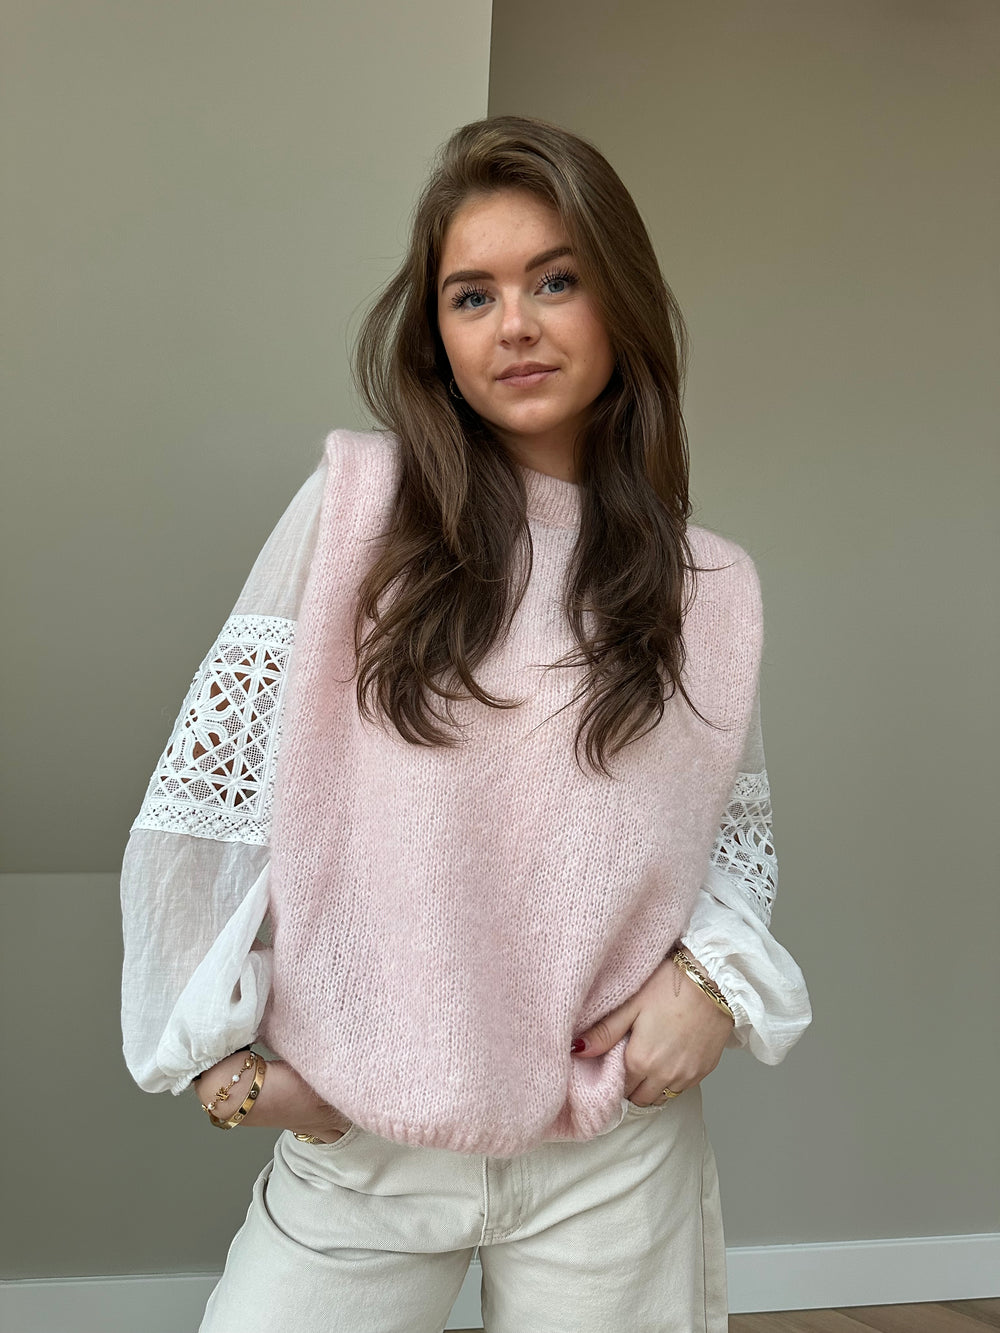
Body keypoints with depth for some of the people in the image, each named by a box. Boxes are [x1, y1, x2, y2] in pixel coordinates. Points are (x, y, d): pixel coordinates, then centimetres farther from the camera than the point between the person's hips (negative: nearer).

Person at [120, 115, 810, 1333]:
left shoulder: (709, 591, 1)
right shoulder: (355, 503, -6)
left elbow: (742, 832, 12)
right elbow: (209, 778, -4)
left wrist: (719, 976, -7)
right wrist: (216, 1046, -5)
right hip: (356, 1142, -1)